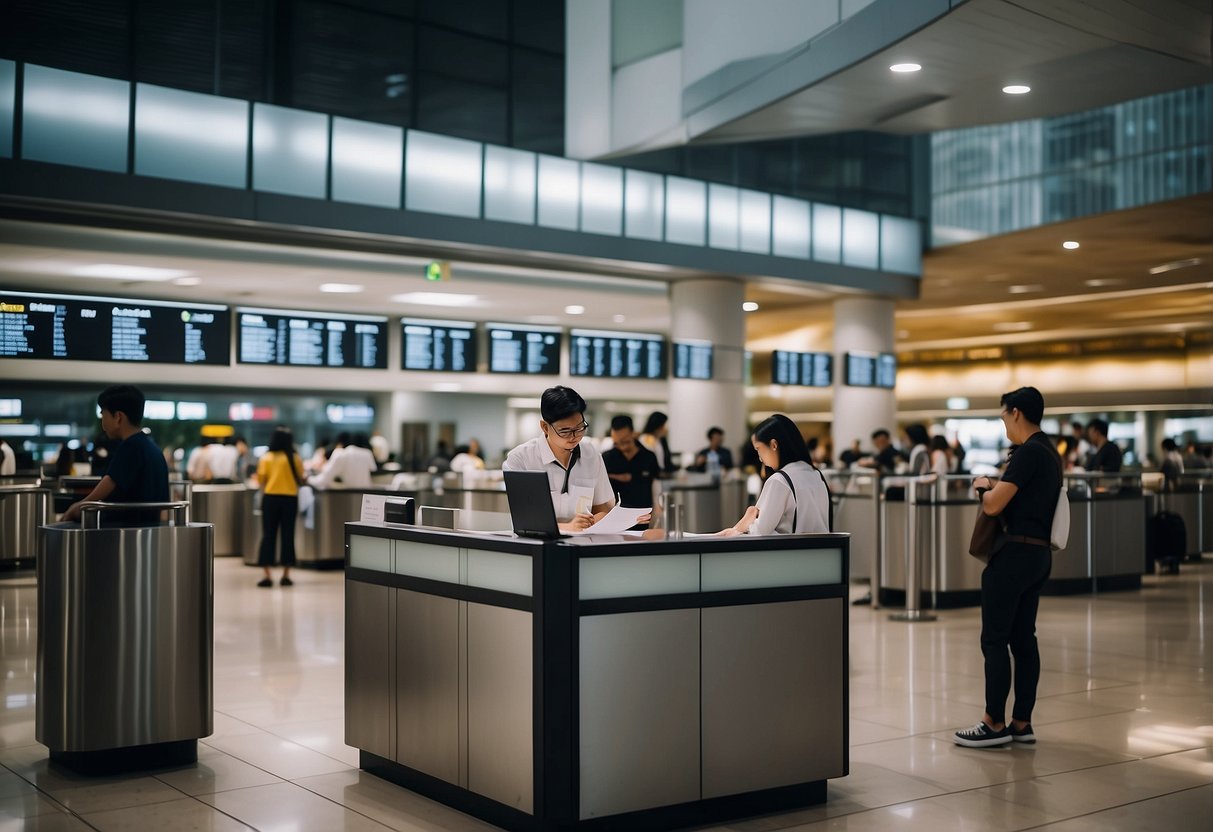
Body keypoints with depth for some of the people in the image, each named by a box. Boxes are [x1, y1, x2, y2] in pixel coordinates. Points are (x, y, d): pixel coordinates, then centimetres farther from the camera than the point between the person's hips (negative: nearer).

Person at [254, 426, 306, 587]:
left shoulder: (266, 458, -2)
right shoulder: (296, 458, -4)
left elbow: (260, 480, 0)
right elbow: (300, 479, 4)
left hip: (270, 498, 0)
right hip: (290, 499, 0)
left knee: (268, 536, 5)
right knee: (287, 536, 6)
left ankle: (267, 576, 0)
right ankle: (286, 576, 8)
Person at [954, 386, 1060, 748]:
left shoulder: (1028, 453, -16)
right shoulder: (1050, 452, 15)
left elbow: (993, 505, -19)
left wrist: (983, 486, 1)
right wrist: (997, 486, 14)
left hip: (1016, 552, -10)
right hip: (1039, 552, 10)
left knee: (995, 639, -3)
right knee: (1023, 638, 11)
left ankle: (995, 723, 0)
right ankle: (1022, 722, 15)